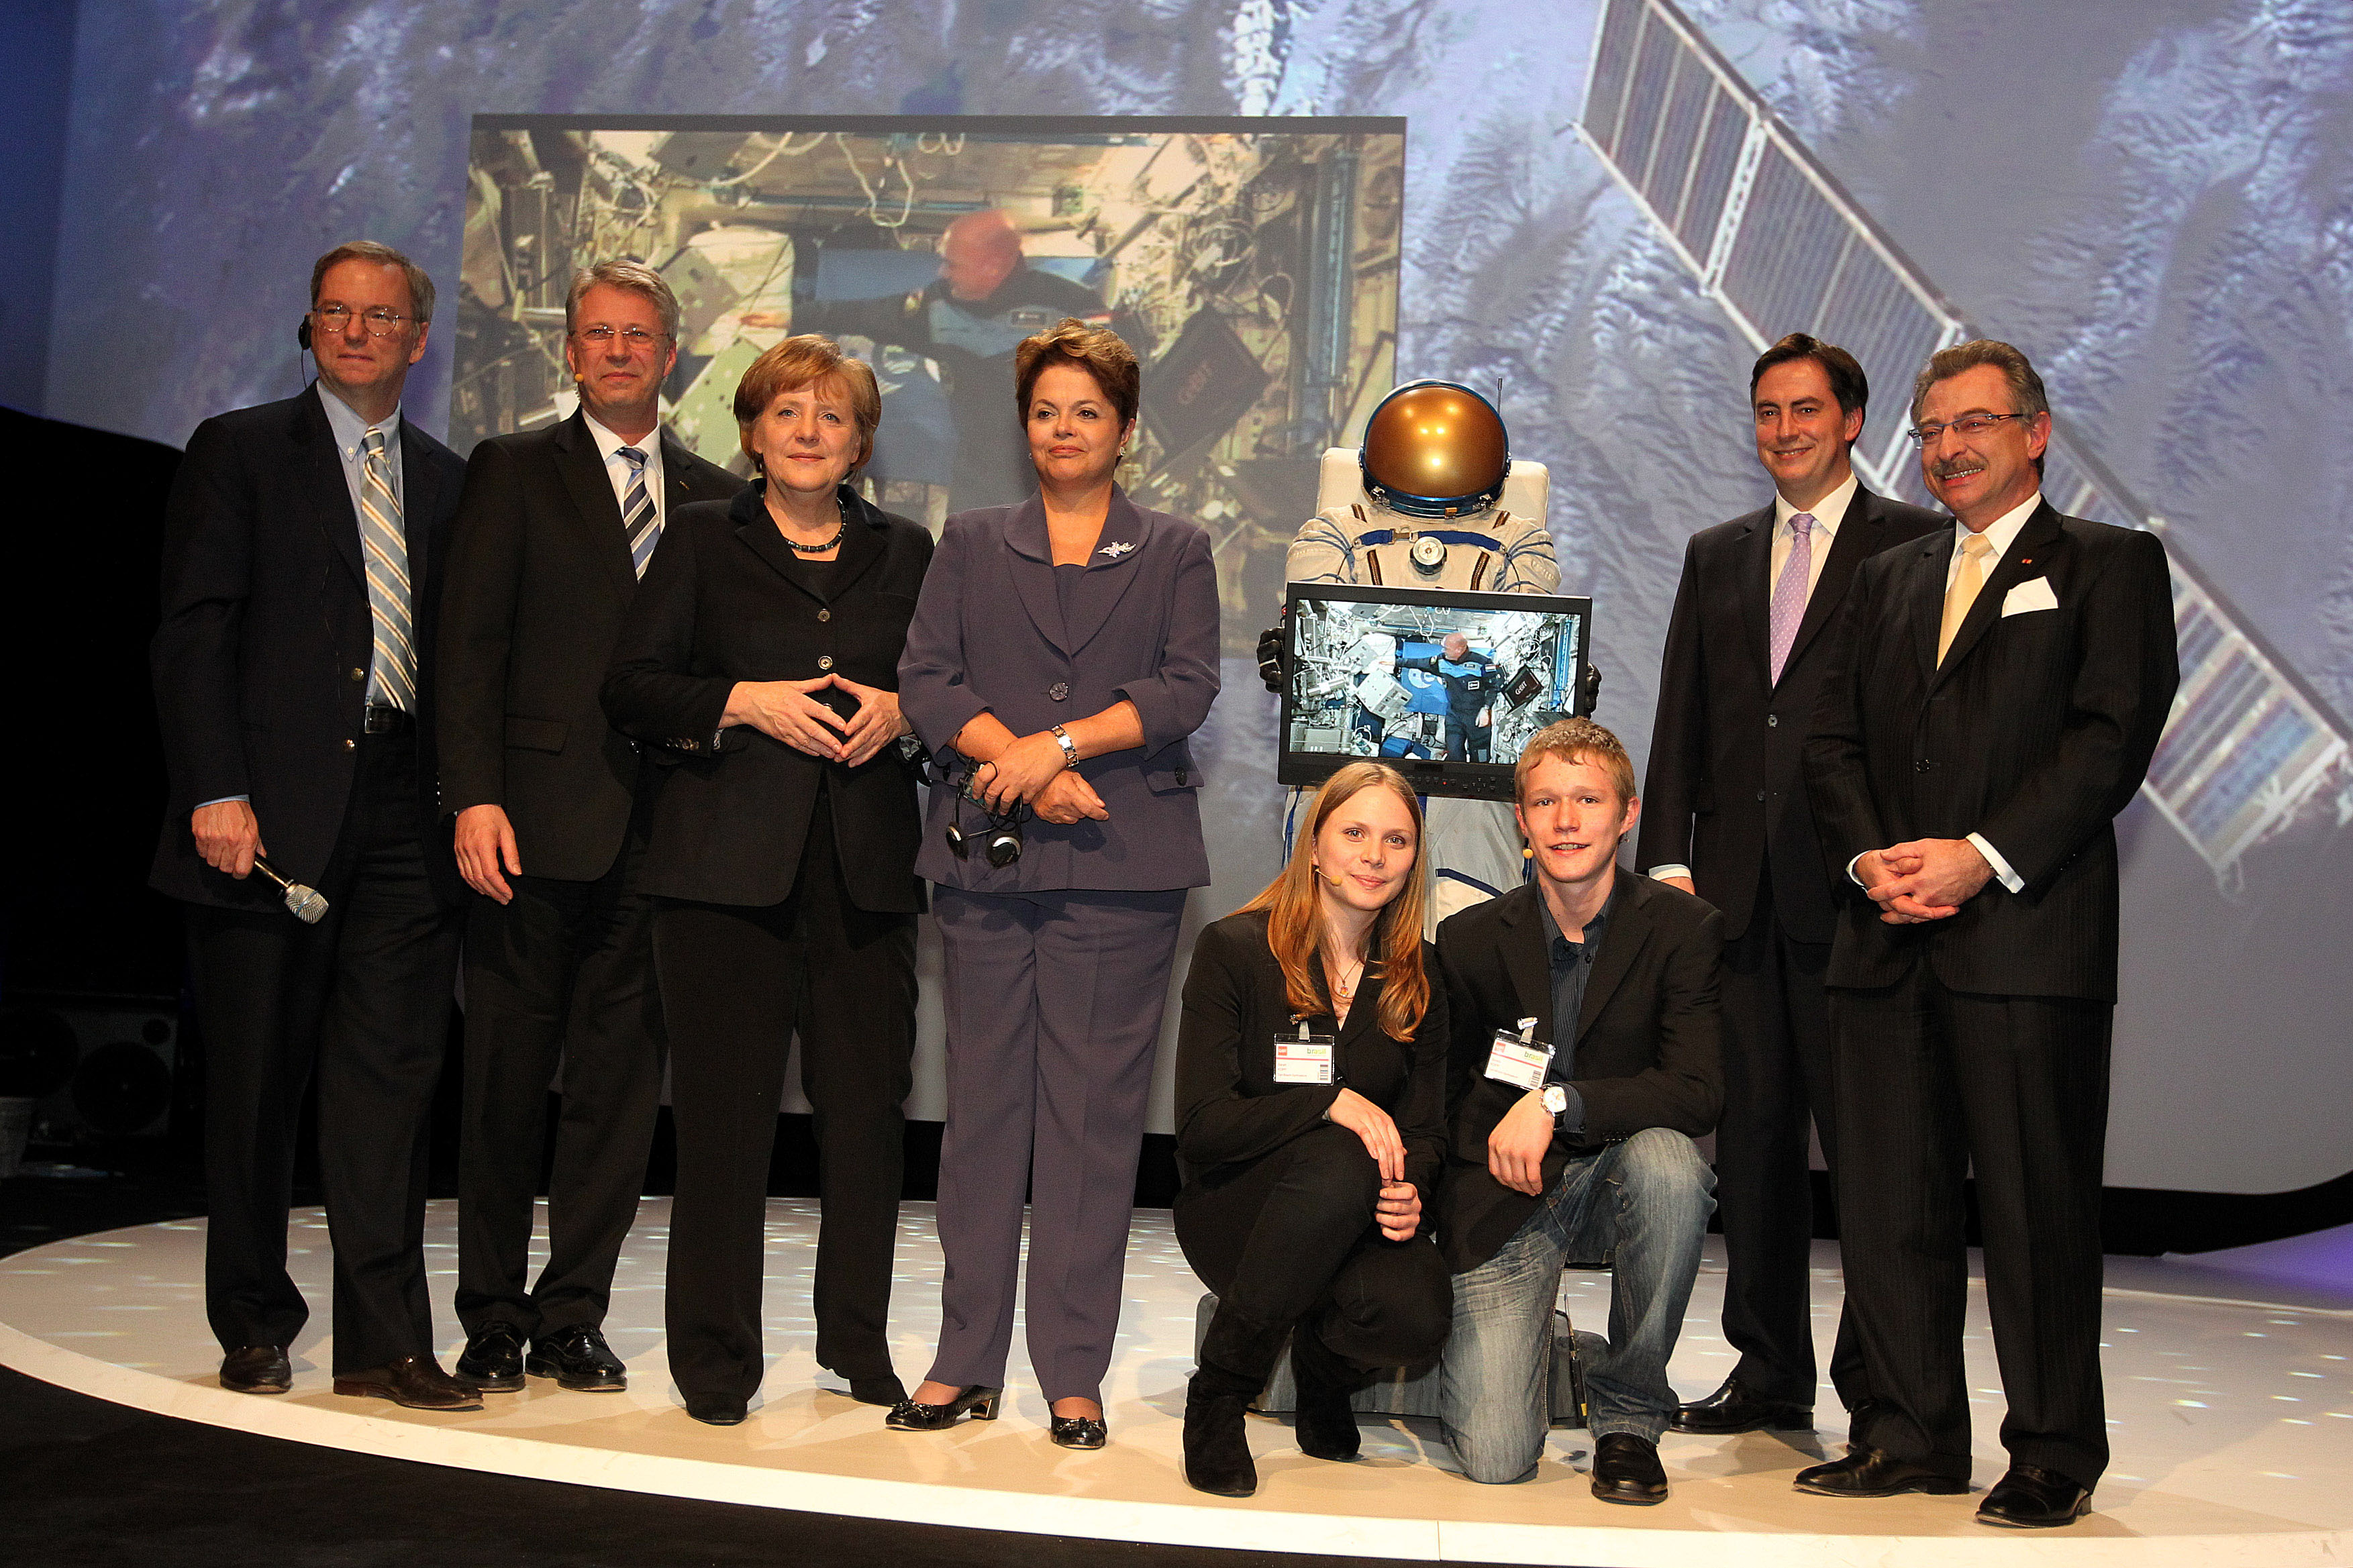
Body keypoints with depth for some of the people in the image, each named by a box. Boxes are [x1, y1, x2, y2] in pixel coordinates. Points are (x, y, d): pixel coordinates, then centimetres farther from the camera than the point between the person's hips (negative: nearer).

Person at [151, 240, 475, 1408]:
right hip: (268, 815, -2)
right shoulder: (239, 450, 6)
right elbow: (192, 633, -2)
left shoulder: (447, 481, 16)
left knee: (390, 1081, 0)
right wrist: (217, 792, -12)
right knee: (254, 1082, 6)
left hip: (405, 818, 3)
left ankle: (385, 1342, 5)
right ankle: (254, 1331, 20)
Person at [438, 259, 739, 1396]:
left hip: (660, 831, 3)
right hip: (537, 821, -2)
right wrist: (475, 798, -12)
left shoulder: (715, 496, 14)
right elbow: (470, 643, -2)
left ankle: (573, 1318, 17)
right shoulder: (512, 472, 6)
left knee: (621, 1084, 6)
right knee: (507, 1082, 5)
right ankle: (493, 1321, 18)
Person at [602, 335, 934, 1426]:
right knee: (724, 1109, -1)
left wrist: (898, 709, -4)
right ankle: (715, 1356, 12)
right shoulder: (702, 540, 9)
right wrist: (746, 702, -10)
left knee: (869, 1107, 2)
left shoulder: (905, 552, 14)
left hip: (865, 863, 2)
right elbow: (631, 687, 3)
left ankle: (859, 1340, 18)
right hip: (730, 856, -2)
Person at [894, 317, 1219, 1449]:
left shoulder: (1175, 551, 13)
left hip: (1119, 859, -1)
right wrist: (1021, 768, -10)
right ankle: (967, 1362, 12)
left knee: (1094, 1112, -2)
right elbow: (926, 681, 5)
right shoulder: (971, 545, 17)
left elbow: (1187, 688, -1)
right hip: (985, 852, 2)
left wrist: (1061, 743, -12)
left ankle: (1075, 1374, 6)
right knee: (984, 1104, 3)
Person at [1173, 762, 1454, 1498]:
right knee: (1340, 1162, -37)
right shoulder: (1234, 949, -5)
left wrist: (1411, 1190, -17)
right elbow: (1201, 1127, -11)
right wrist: (1330, 1104, -24)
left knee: (1419, 1315, -31)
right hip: (1233, 1210, -3)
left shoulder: (1419, 975, 6)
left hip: (1356, 1217, 3)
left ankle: (1325, 1360, 9)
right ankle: (1217, 1397, -19)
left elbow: (1427, 1126, 7)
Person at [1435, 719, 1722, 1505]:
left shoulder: (1684, 928, -6)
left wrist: (1555, 1103, -26)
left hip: (1616, 1175, 0)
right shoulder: (1471, 940, -1)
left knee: (1668, 1161, -37)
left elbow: (1698, 1091, -16)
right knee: (1494, 1458, -17)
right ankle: (1551, 1354, 23)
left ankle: (1628, 1411, -13)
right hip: (1504, 1202, 0)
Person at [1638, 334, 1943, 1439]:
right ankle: (1769, 1371, 20)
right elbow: (1681, 722, 14)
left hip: (1850, 890, -5)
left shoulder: (1915, 545, 2)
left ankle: (1883, 1377, 12)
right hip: (1736, 890, 5)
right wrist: (1668, 859, 4)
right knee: (1752, 1134, 10)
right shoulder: (1716, 556, 18)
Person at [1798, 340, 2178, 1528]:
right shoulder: (1887, 581, 21)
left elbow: (2114, 733, -7)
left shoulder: (2111, 566, 5)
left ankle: (2055, 1454, 13)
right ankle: (1911, 1433, 18)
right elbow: (1833, 742, 14)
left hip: (2028, 934, -5)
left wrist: (1984, 855, -15)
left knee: (2038, 1203, 0)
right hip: (1887, 941, 5)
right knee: (1887, 1198, 7)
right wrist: (1869, 857, -4)